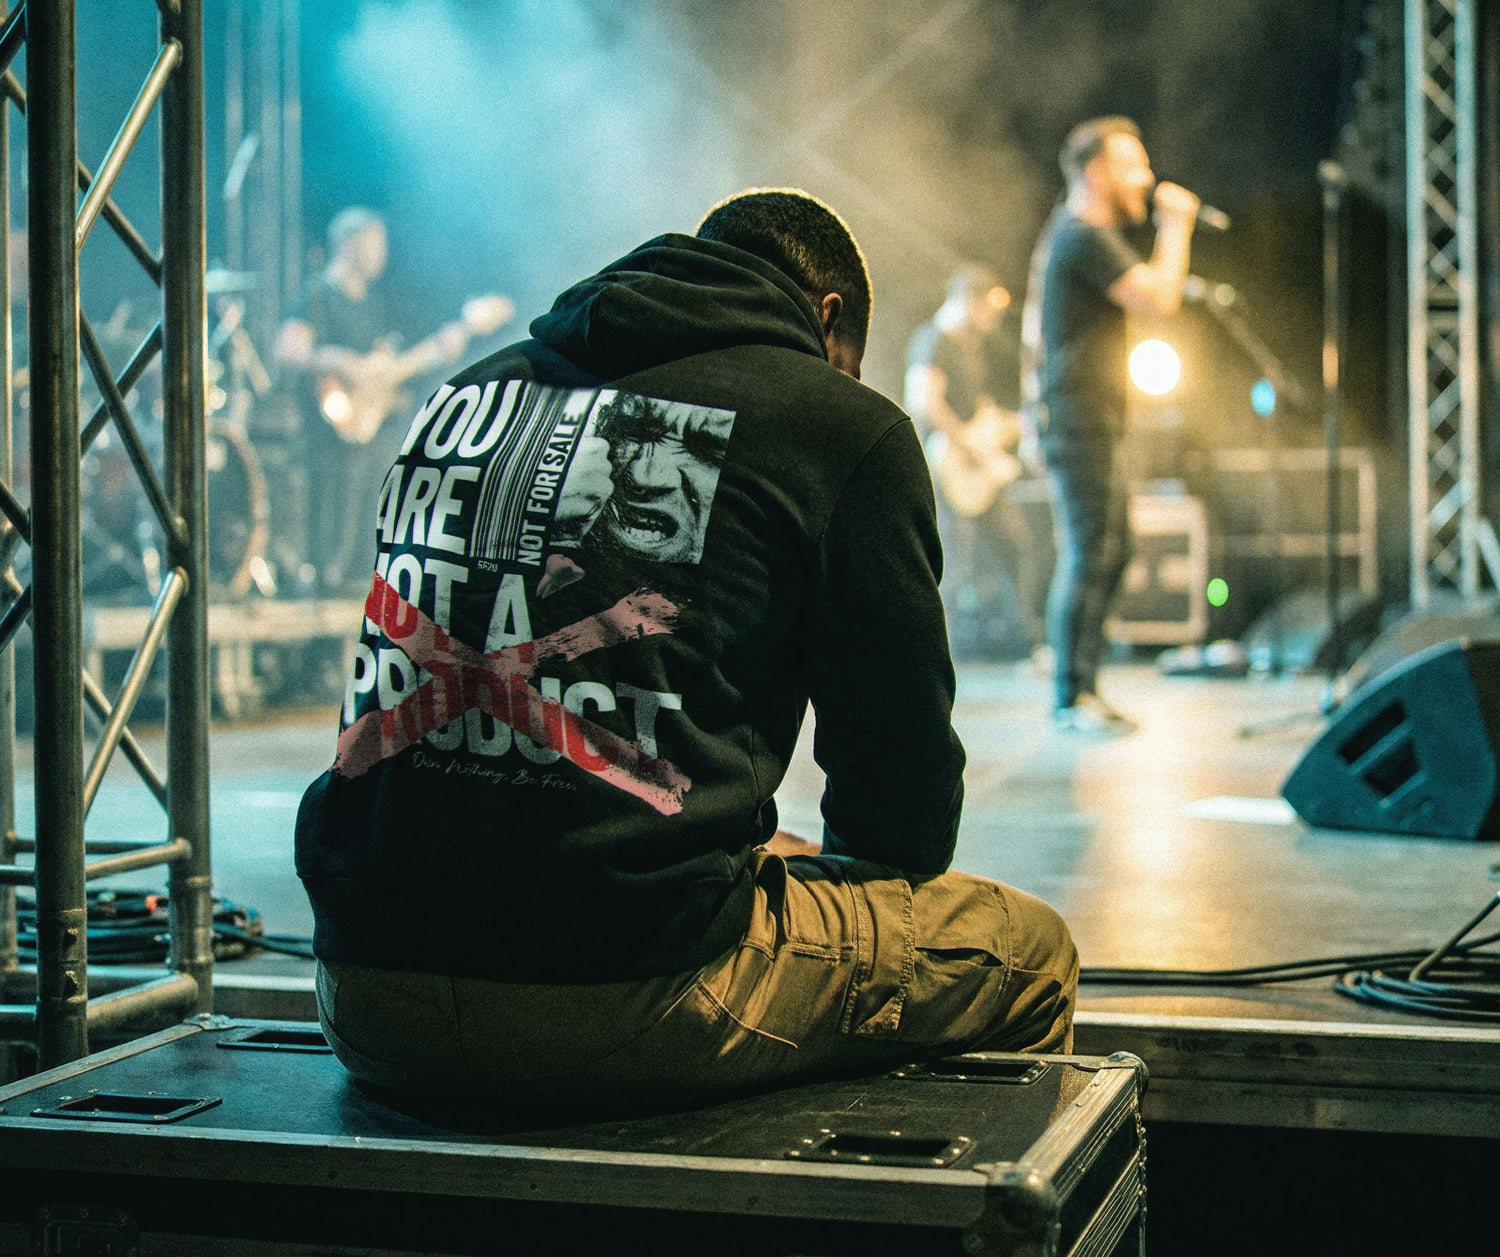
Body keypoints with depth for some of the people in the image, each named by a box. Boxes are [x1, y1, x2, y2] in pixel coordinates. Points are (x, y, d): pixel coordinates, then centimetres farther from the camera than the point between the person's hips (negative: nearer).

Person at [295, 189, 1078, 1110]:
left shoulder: (471, 391, 18)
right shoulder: (847, 426, 3)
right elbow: (904, 758, 6)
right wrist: (833, 866, 30)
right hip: (630, 1009, -6)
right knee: (1028, 949, 16)